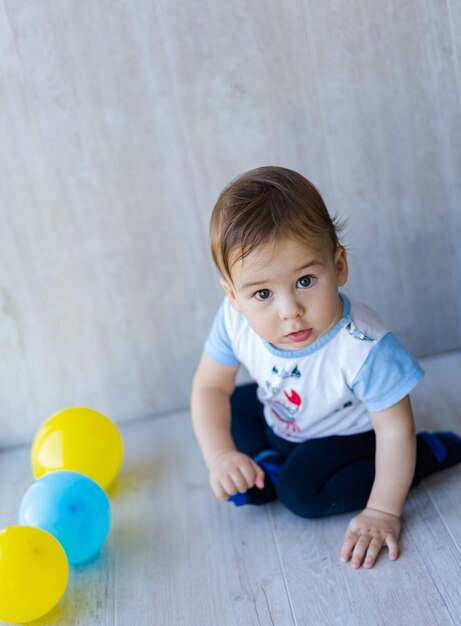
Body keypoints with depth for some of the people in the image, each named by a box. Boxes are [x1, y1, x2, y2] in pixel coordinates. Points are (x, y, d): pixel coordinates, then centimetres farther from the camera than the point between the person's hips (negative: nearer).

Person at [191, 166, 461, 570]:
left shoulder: (363, 348, -43)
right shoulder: (235, 319, -29)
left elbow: (395, 430, -30)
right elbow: (209, 387, -13)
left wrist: (383, 513, -23)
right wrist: (220, 456, -26)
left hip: (348, 433, -5)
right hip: (278, 418, 5)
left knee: (302, 495, -22)